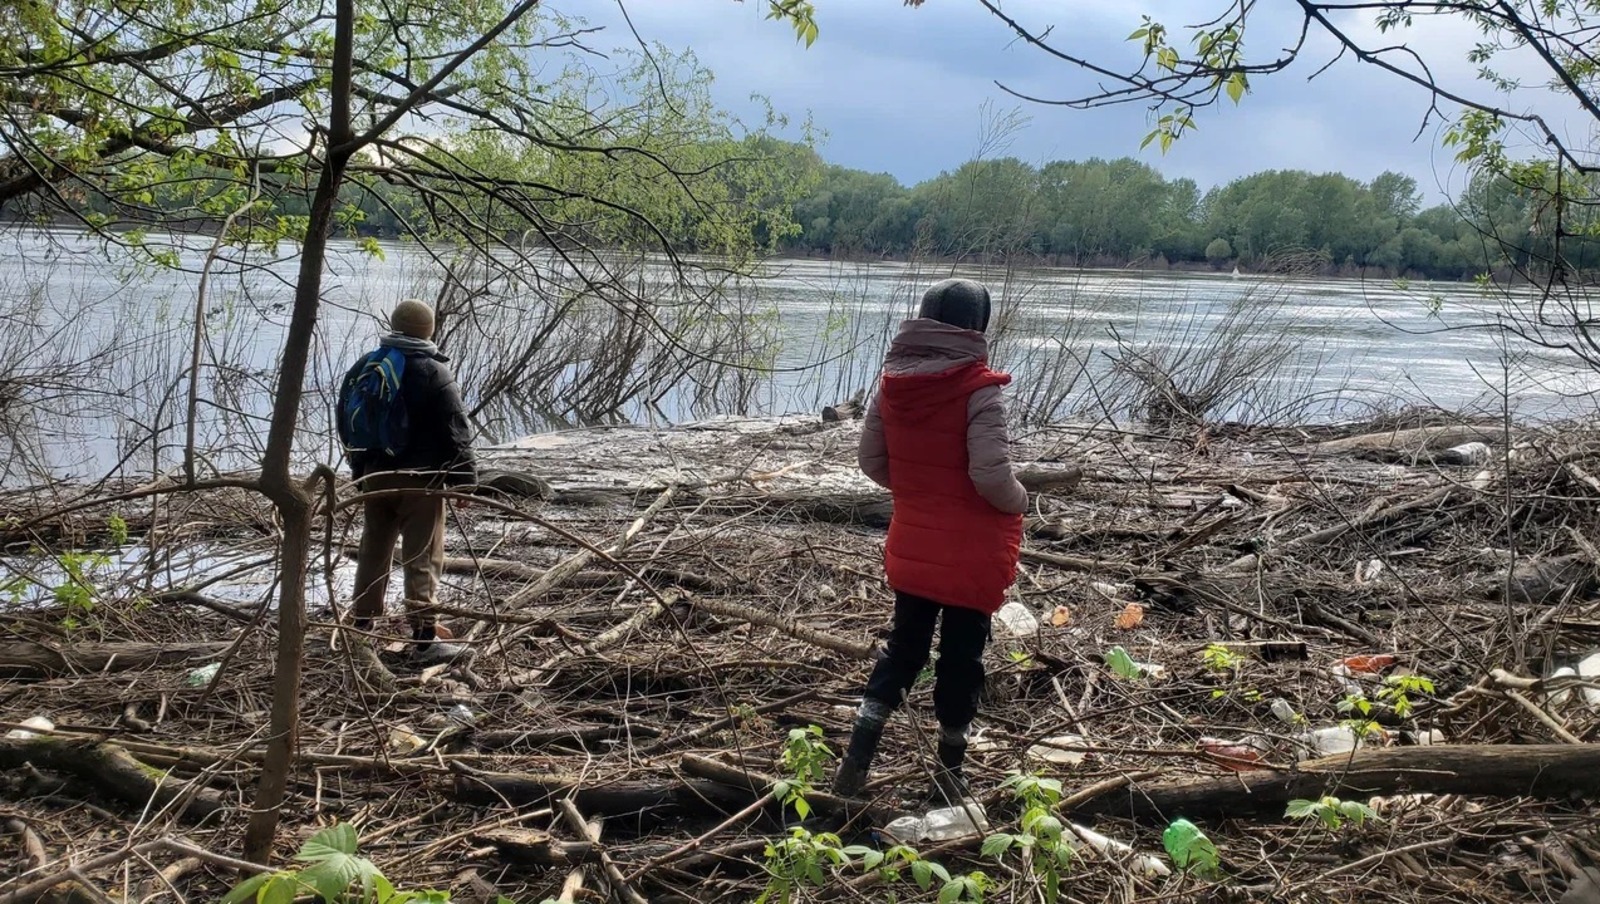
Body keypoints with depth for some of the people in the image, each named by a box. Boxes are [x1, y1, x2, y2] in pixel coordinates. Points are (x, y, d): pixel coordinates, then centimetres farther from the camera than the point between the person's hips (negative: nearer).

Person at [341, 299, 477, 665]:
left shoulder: (363, 367, 8)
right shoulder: (434, 372, -11)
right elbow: (455, 431, -12)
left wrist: (359, 467, 25)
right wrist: (464, 478, -6)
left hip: (374, 474, 6)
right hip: (420, 478, -6)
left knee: (373, 551, 17)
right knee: (422, 559, -4)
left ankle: (362, 626, 27)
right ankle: (424, 639, -6)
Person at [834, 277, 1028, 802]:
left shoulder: (893, 382, -2)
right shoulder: (979, 388, -20)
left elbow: (871, 461, 4)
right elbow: (992, 476, -25)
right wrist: (1019, 502, -5)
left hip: (911, 547, 5)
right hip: (971, 556, -5)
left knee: (904, 646, 19)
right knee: (961, 657, 11)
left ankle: (854, 763, 14)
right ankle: (950, 771, 24)